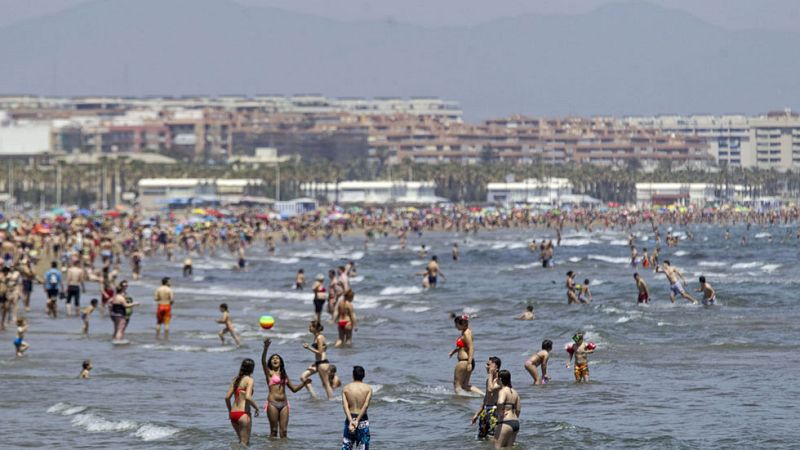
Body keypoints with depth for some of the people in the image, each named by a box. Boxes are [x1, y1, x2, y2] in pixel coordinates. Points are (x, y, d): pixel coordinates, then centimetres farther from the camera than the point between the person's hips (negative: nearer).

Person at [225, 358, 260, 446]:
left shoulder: (236, 379, 12)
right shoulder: (249, 379, -8)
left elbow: (227, 397, 9)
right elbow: (248, 397, -21)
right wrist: (256, 407, -5)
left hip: (233, 413, 7)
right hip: (243, 414, -7)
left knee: (242, 441, 21)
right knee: (245, 443, 0)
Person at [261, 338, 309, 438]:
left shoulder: (284, 375, 19)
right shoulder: (269, 373, 4)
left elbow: (294, 388, 26)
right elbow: (263, 361, -14)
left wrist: (304, 384, 9)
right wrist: (266, 347, -29)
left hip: (284, 404, 4)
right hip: (272, 403, -4)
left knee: (283, 431, 0)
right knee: (274, 430, -3)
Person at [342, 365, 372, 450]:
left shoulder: (346, 388, 1)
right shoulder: (368, 388, -3)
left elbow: (345, 406, -11)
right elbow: (366, 405, -14)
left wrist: (351, 421, -19)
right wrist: (357, 420, -17)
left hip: (350, 419, 1)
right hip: (363, 420, -1)